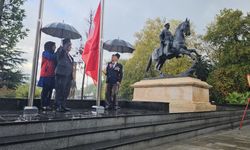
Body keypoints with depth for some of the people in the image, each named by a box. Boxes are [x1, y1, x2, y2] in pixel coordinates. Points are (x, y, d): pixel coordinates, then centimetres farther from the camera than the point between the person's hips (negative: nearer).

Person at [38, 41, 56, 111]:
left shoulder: (53, 54, 22)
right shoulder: (45, 53, 0)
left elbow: (55, 63, 19)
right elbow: (51, 58, -19)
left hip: (51, 75, 7)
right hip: (46, 74, -7)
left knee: (50, 90, 4)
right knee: (45, 90, -5)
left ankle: (48, 105, 8)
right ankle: (43, 105, -1)